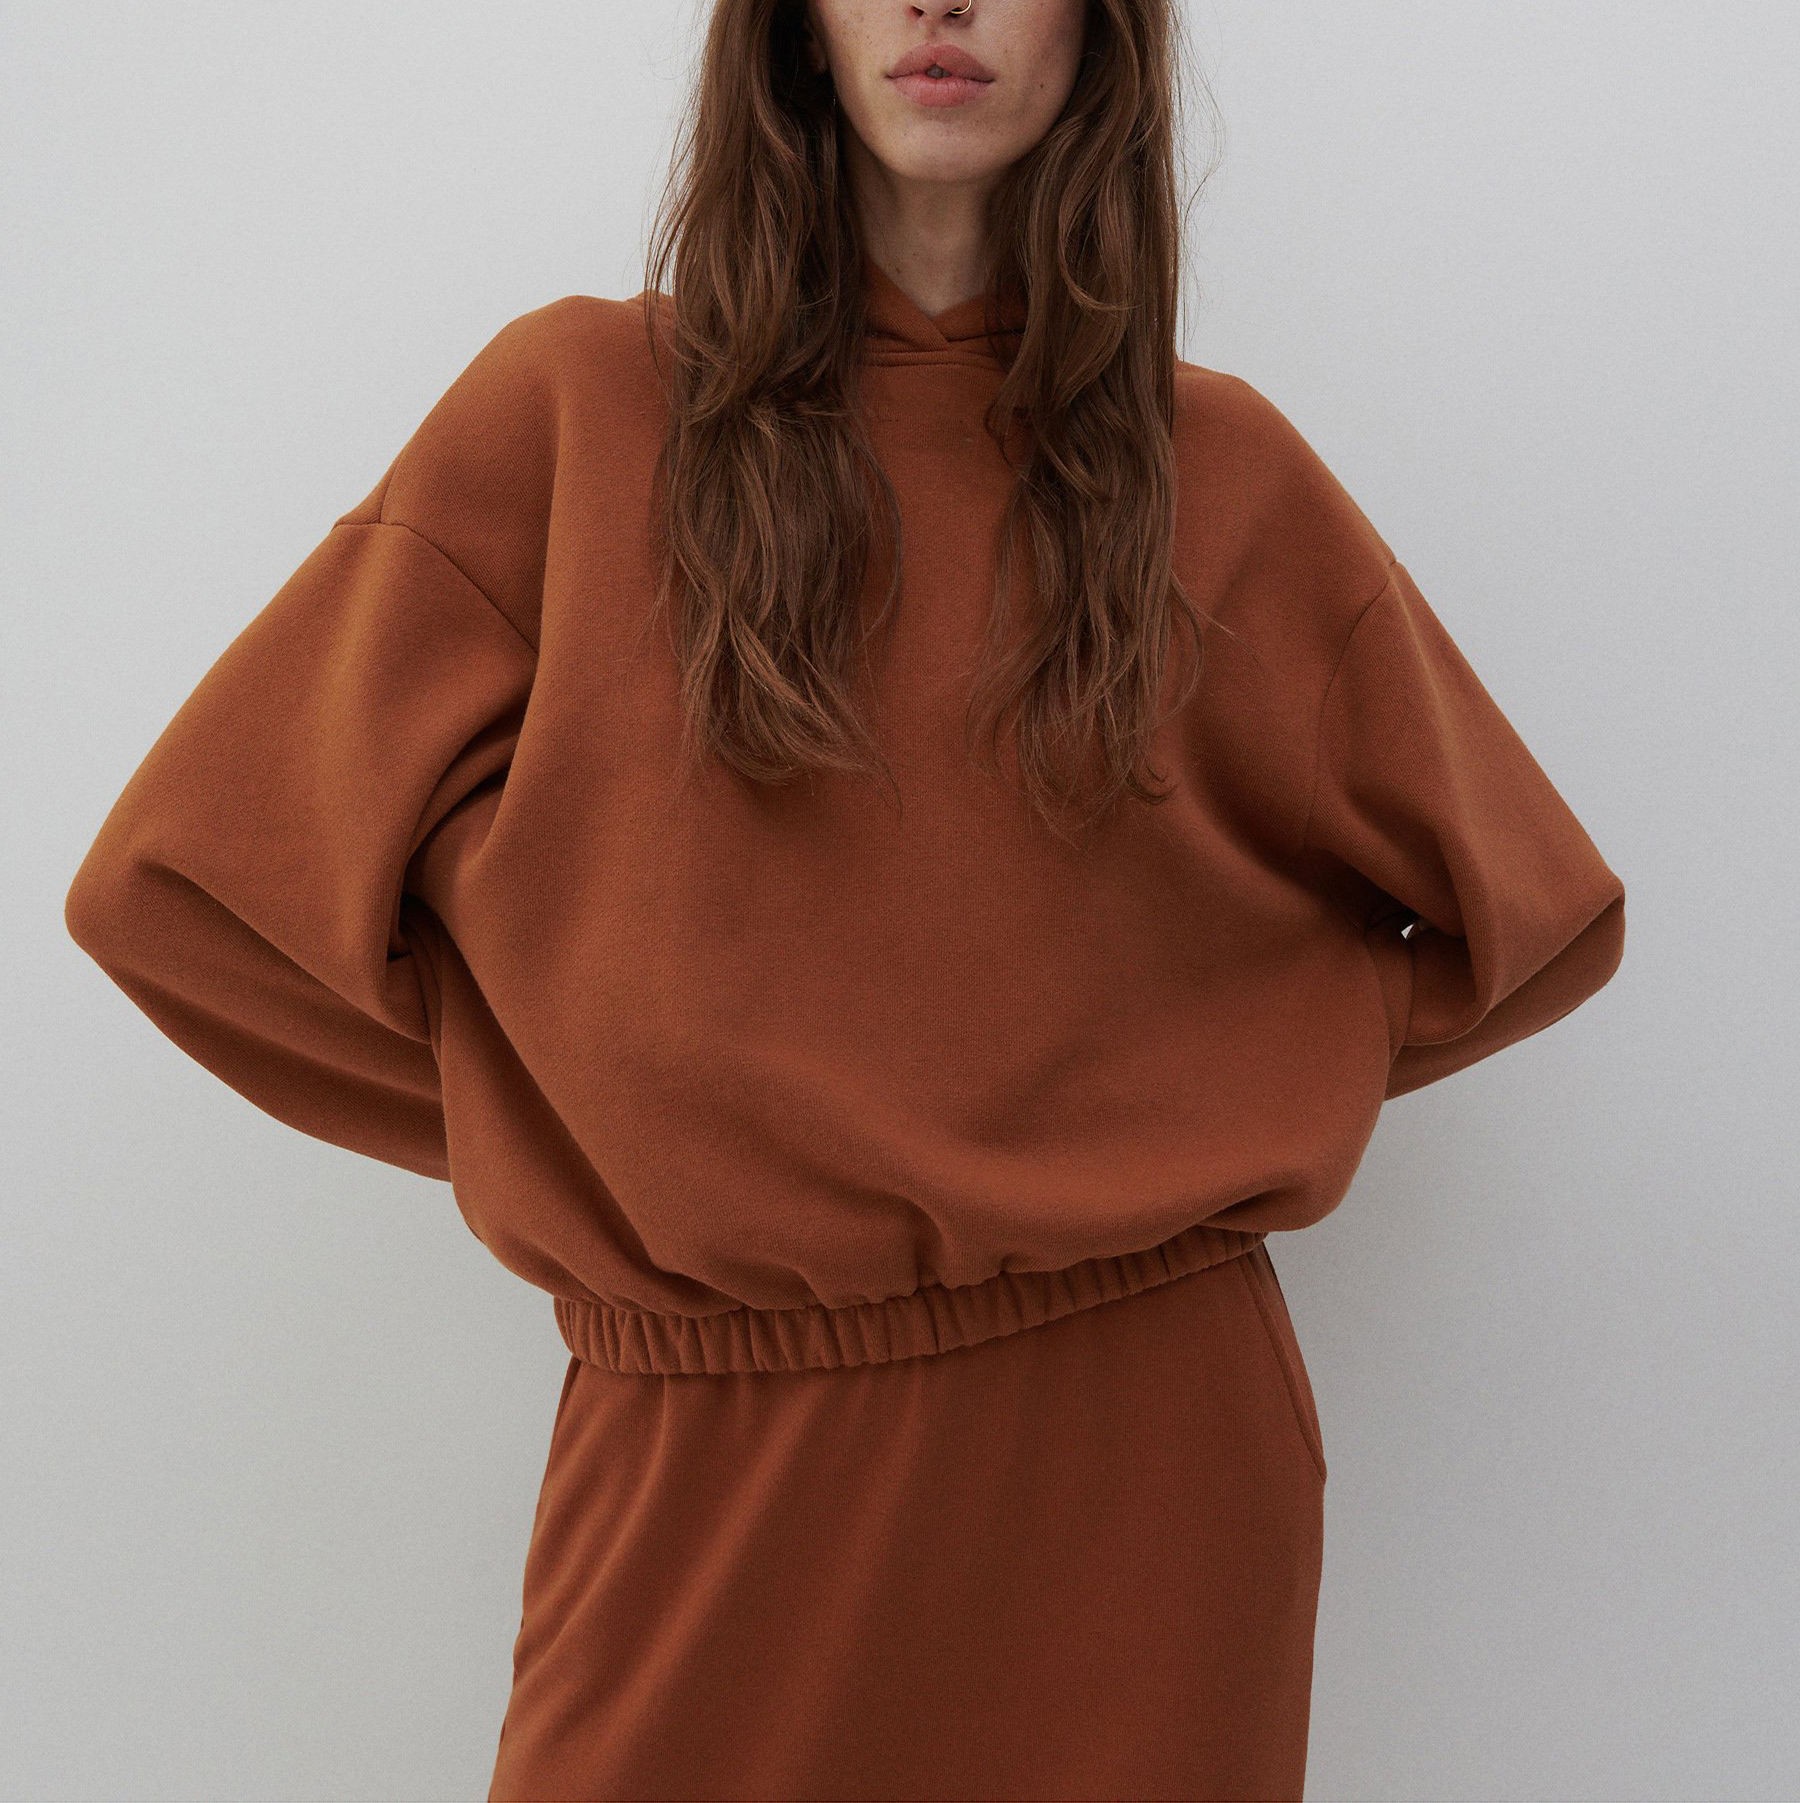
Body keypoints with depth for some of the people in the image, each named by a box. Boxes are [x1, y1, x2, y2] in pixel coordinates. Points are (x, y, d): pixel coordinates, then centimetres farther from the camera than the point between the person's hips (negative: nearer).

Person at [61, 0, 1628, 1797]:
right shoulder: (578, 407, -2)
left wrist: (1223, 1103, 3)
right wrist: (572, 1118, 0)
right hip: (704, 1453, -1)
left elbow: (1523, 915, 12)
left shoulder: (1221, 468, 2)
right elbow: (181, 881, -2)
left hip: (1141, 1436, 2)